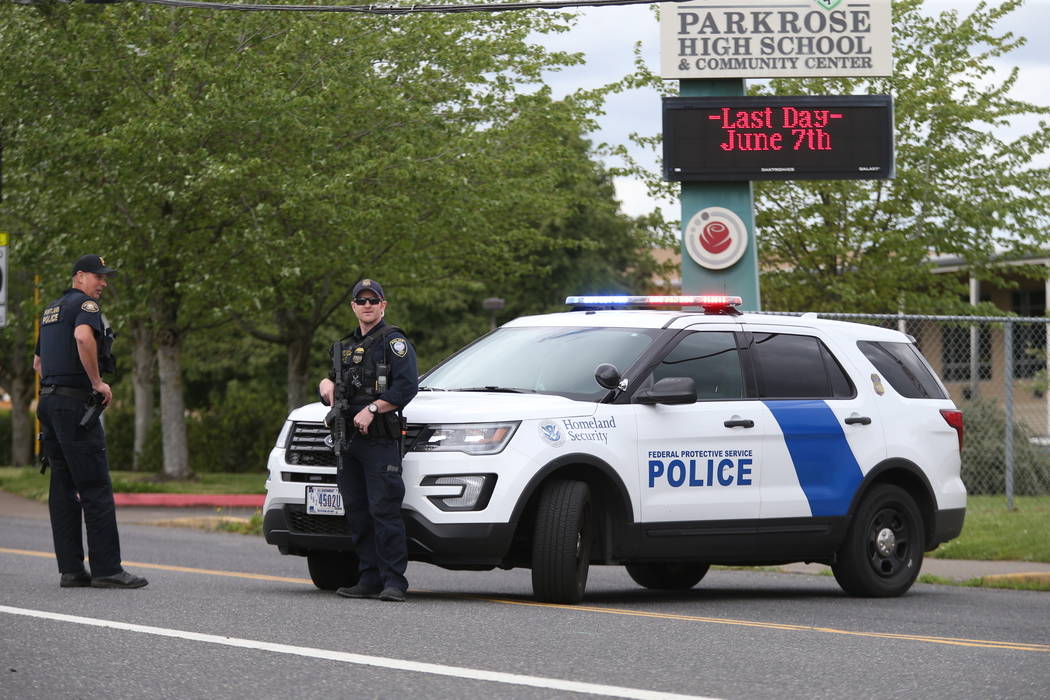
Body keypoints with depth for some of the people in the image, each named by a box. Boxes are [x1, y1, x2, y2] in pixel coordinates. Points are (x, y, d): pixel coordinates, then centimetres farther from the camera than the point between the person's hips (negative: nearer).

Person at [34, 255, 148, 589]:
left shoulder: (52, 310, 22)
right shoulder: (85, 305, -7)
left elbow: (38, 362, 31)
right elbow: (83, 337, -28)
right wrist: (97, 382, -18)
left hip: (49, 401, 9)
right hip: (76, 404, -9)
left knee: (63, 489, 7)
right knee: (96, 488, -9)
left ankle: (70, 570, 6)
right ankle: (106, 569, -11)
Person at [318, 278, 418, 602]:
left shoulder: (394, 342, -1)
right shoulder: (345, 346, 22)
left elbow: (407, 385, -13)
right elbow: (334, 380, 33)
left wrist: (372, 409, -19)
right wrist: (327, 384, 9)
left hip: (380, 441, -8)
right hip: (348, 441, 8)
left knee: (384, 510, -13)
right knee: (358, 513, 7)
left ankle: (394, 581, -16)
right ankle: (369, 579, 11)